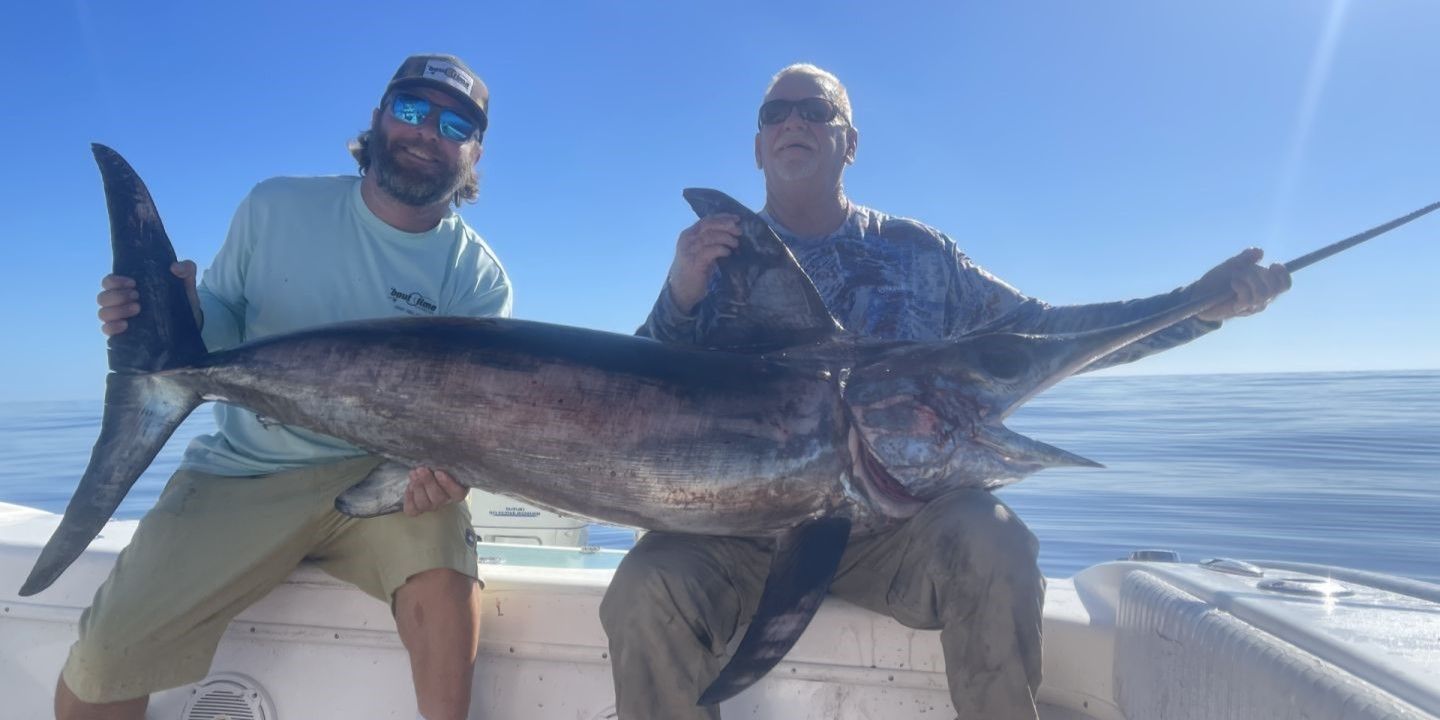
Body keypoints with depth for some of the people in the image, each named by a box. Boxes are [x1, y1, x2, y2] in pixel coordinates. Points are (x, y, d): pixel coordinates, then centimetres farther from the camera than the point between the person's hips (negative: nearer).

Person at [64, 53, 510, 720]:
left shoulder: (479, 278, -5)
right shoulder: (277, 207, 1)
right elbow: (223, 324, 9)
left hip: (380, 473, -1)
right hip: (244, 471, 2)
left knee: (445, 577, -31)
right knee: (99, 666, -10)